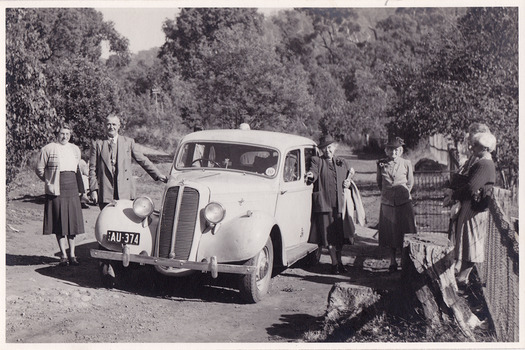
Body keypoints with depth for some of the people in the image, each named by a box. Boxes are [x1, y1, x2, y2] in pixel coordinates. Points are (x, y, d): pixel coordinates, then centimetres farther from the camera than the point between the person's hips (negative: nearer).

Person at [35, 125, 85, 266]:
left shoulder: (75, 149, 13)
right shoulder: (48, 149, -3)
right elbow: (39, 169, 1)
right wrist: (50, 181, 5)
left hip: (72, 190, 4)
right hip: (56, 191, -4)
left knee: (73, 222, 4)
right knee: (59, 224, -1)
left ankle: (72, 254, 12)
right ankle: (63, 255, 6)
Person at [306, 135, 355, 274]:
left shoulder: (342, 163, 19)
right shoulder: (317, 161, 7)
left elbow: (348, 178, 31)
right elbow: (314, 172, -12)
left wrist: (348, 183, 8)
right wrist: (311, 175, -35)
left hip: (339, 203, 4)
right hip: (324, 203, -4)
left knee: (340, 233, 6)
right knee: (329, 234, -4)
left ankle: (339, 261, 18)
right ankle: (334, 263, 1)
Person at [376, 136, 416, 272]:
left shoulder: (406, 163, -2)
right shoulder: (381, 164, 1)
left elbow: (410, 182, 10)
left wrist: (403, 193, 7)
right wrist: (386, 193, 9)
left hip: (404, 202, -1)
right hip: (387, 203, 1)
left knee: (405, 232, -1)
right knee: (389, 233, 8)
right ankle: (392, 262, 20)